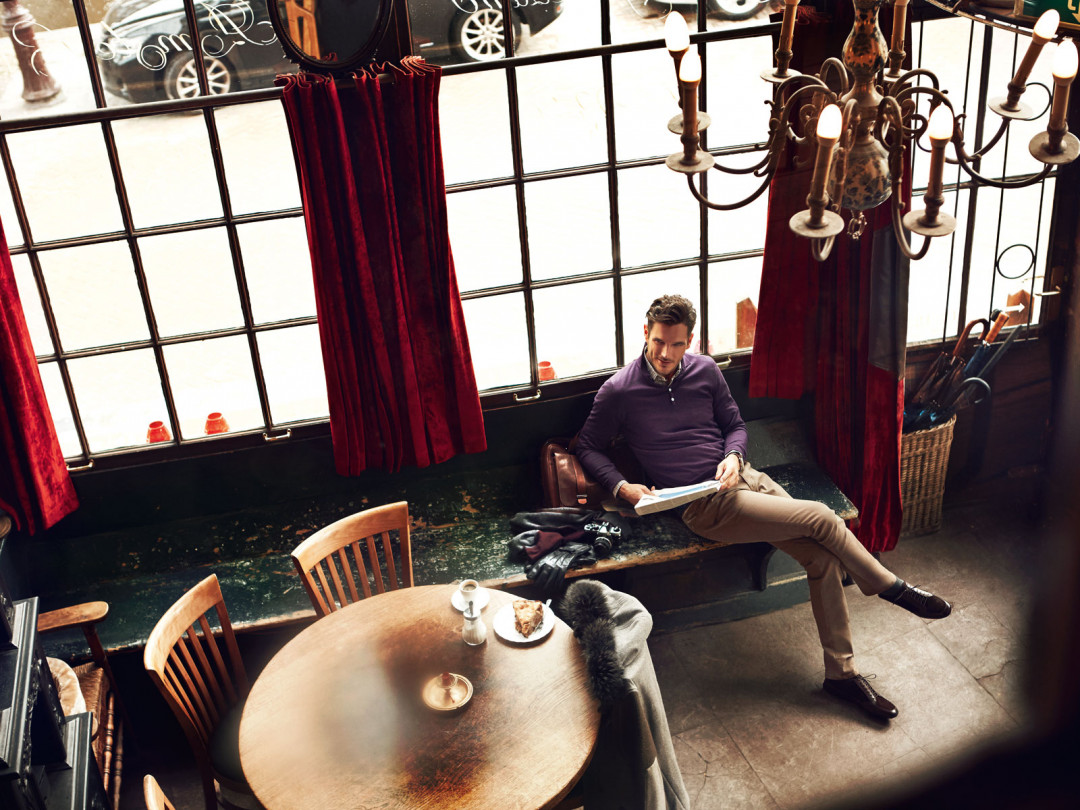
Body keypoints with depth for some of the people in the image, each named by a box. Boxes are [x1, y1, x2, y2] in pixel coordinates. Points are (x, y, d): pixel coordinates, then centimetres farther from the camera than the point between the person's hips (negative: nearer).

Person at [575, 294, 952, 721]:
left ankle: (842, 673, 3)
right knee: (819, 517, -18)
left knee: (824, 558, -10)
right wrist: (622, 486, -12)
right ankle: (892, 588, 5)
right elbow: (588, 446, 4)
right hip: (704, 504, -5)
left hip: (742, 476, 5)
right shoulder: (618, 391, -6)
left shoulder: (705, 370, 6)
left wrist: (733, 456, -5)